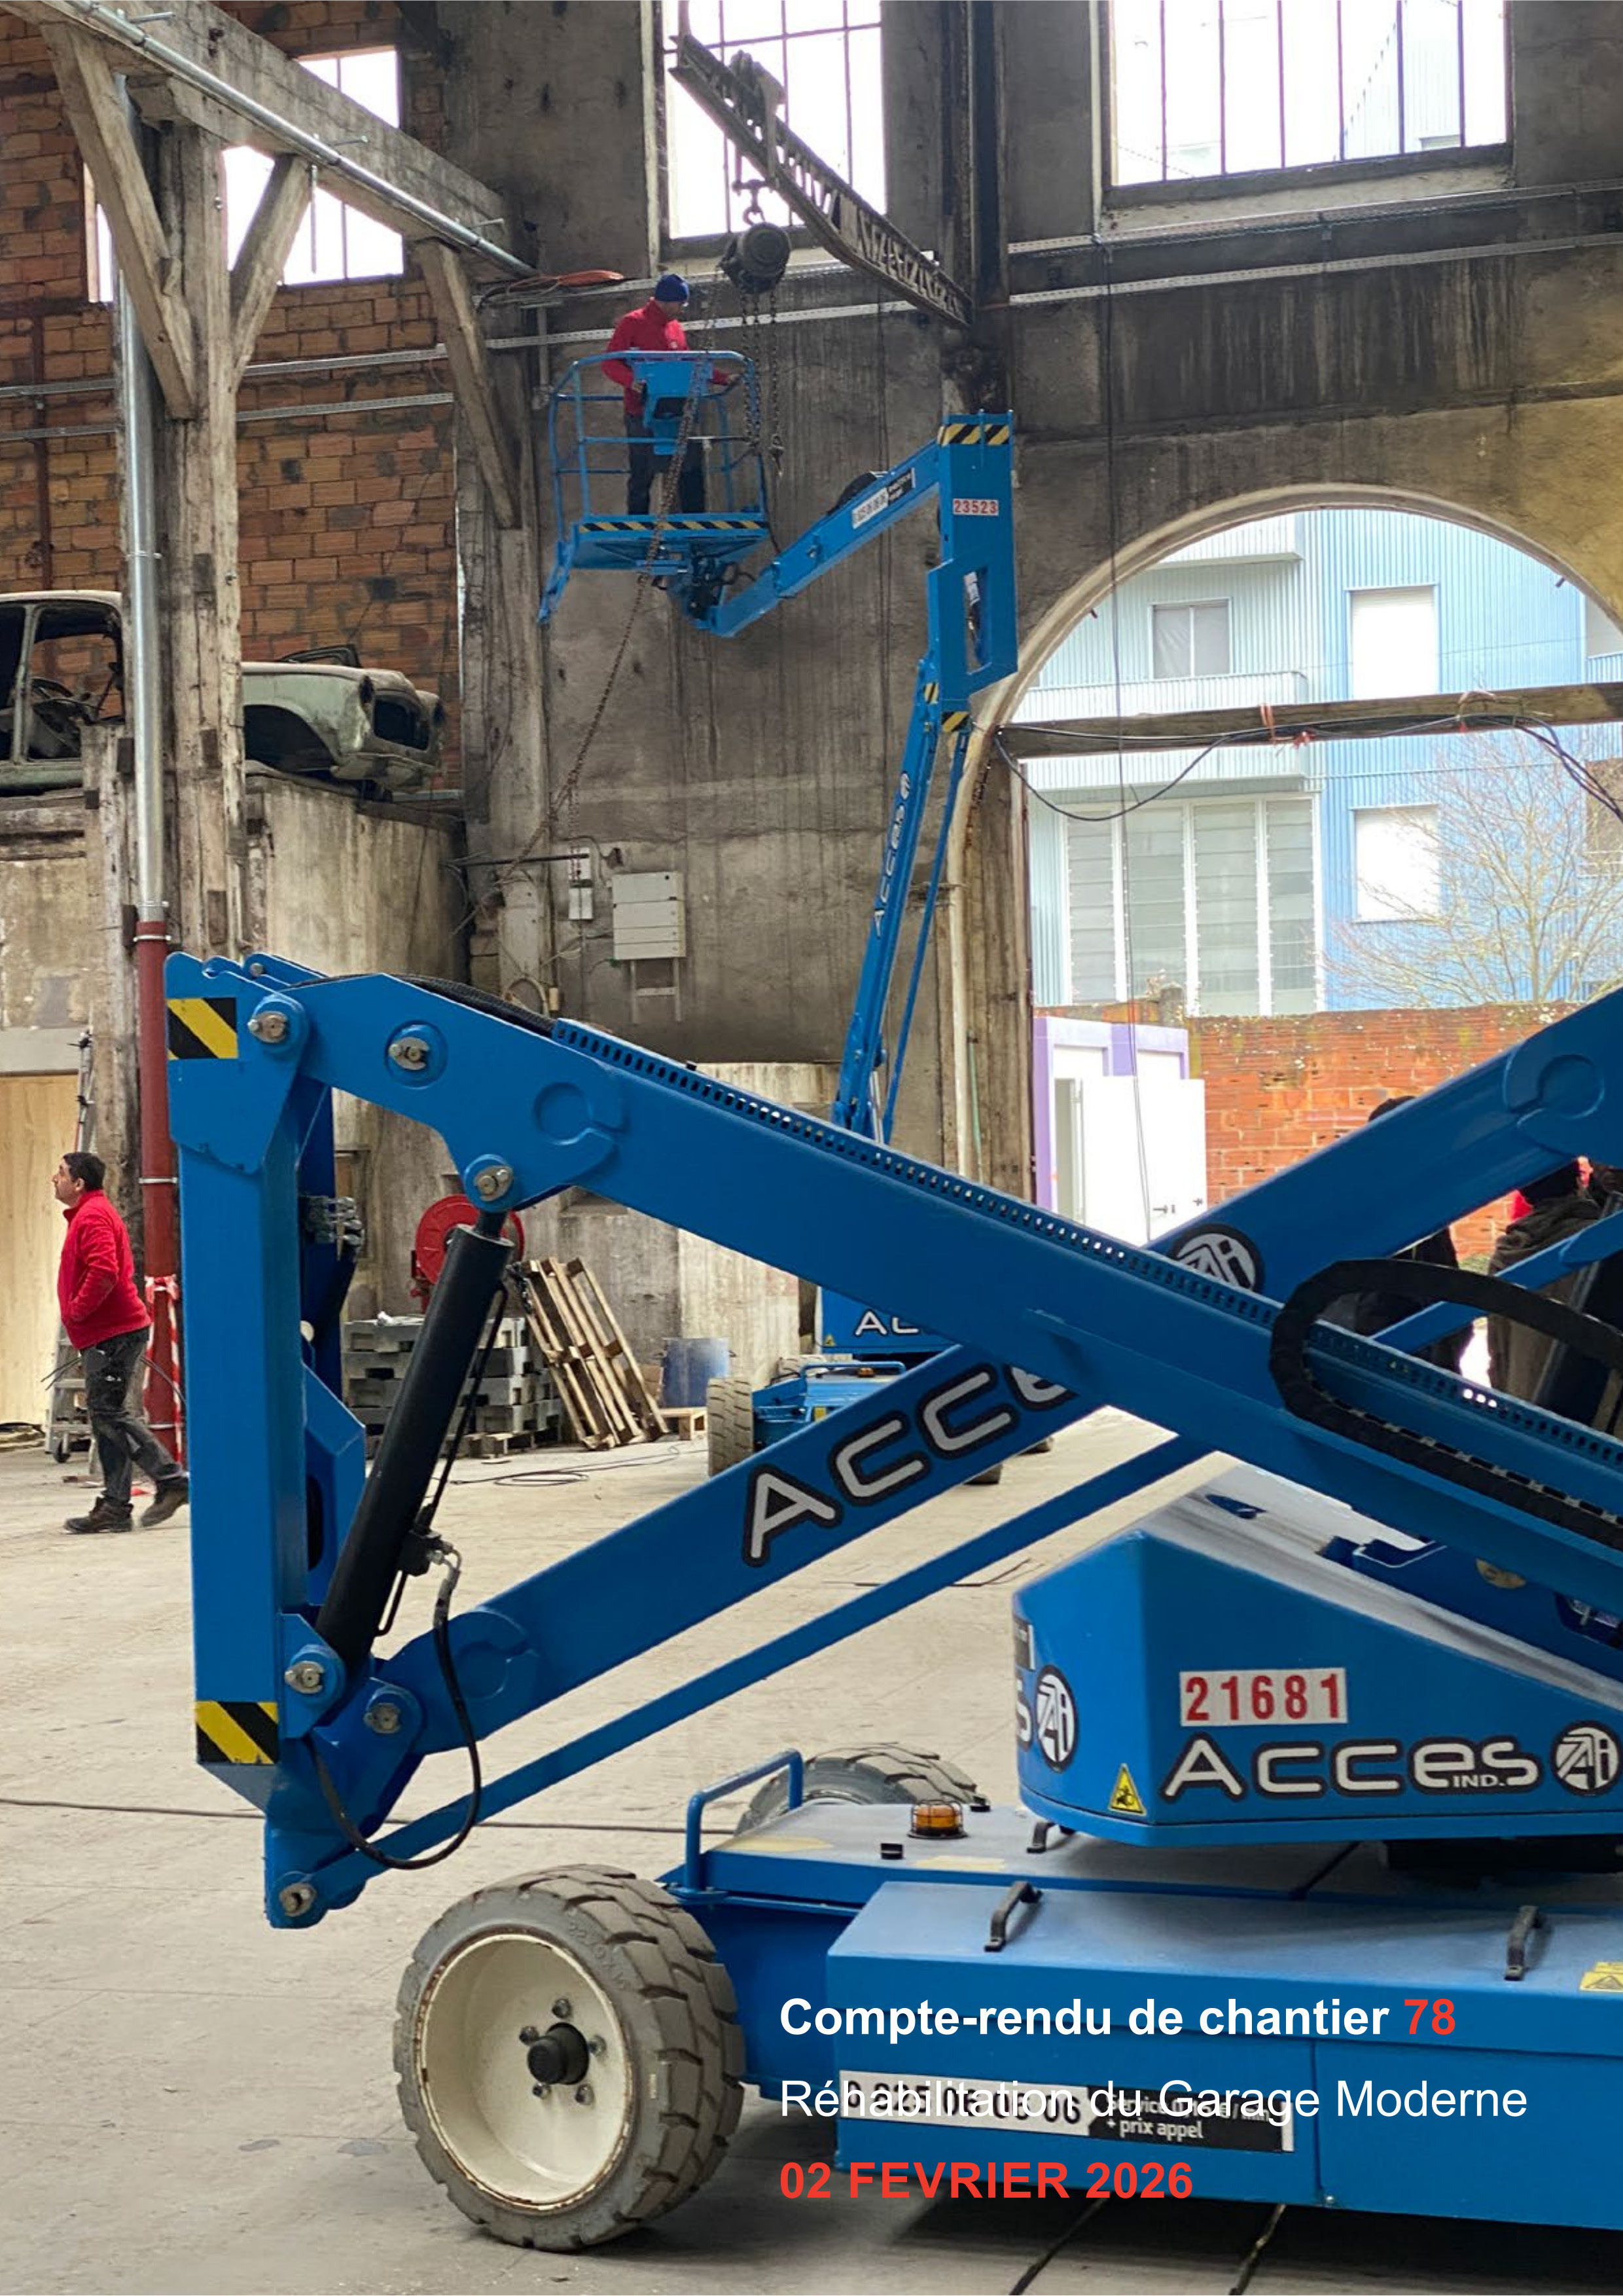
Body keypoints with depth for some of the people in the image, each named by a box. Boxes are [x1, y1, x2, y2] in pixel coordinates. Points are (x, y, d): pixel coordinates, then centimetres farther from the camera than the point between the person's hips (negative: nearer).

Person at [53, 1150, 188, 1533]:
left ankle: (172, 1480, -8)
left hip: (112, 1335, -11)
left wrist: (77, 1311, -16)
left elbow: (104, 1273, -26)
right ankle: (114, 1507, 9)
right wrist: (79, 1314, 16)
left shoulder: (93, 1217, -12)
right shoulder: (95, 1212, 21)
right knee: (106, 1415, 8)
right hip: (109, 1333, 11)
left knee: (111, 1414, -11)